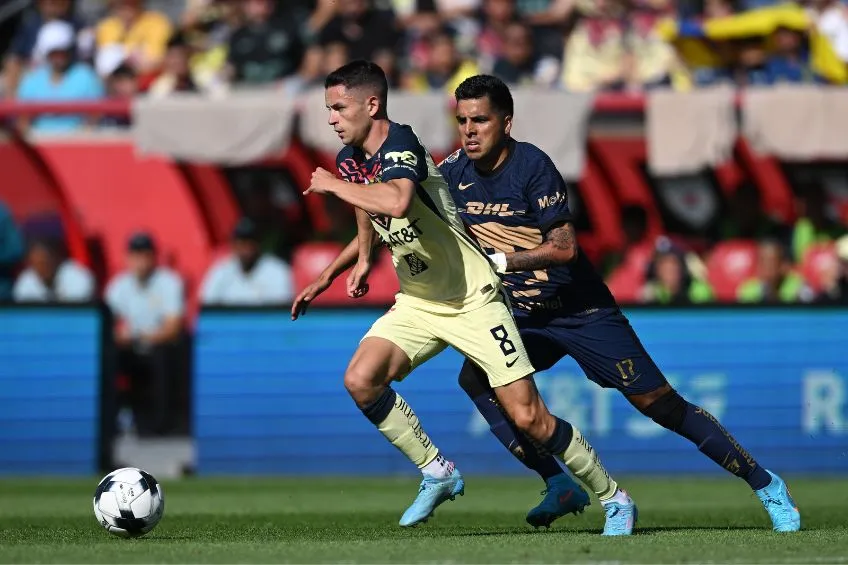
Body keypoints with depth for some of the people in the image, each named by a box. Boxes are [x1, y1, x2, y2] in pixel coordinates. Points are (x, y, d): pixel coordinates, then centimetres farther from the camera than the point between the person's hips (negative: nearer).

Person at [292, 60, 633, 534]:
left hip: (473, 300, -8)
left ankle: (614, 497, 8)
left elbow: (396, 202, -45)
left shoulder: (399, 144, -21)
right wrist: (333, 274, 19)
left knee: (528, 417, -10)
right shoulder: (349, 159, 5)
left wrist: (333, 186, -29)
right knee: (360, 380, -15)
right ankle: (438, 473, 2)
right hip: (417, 302, 8)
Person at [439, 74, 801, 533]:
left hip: (583, 311, -6)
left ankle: (764, 483, 7)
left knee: (658, 403, -6)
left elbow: (564, 248, -24)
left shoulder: (532, 166, -20)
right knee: (475, 377, -17)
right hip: (523, 316, 6)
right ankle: (558, 485, -8)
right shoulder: (453, 173, -3)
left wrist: (499, 261, -28)